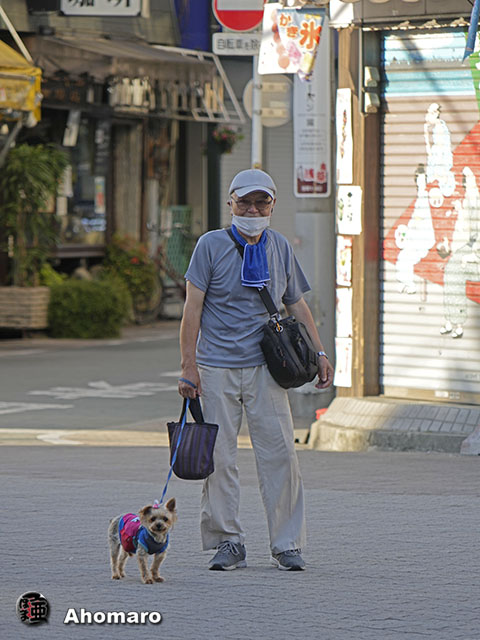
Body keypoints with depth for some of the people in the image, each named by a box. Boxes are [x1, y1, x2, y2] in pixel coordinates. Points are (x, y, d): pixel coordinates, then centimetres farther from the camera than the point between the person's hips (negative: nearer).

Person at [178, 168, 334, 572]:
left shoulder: (280, 248, 11)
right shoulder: (212, 245, -1)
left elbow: (296, 305, 20)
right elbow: (193, 308, -3)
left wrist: (318, 353, 10)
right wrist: (189, 366, -9)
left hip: (265, 367, 2)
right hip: (217, 368, -2)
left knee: (280, 454, -4)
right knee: (219, 457, -2)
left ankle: (287, 545, 3)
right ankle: (228, 543, 7)